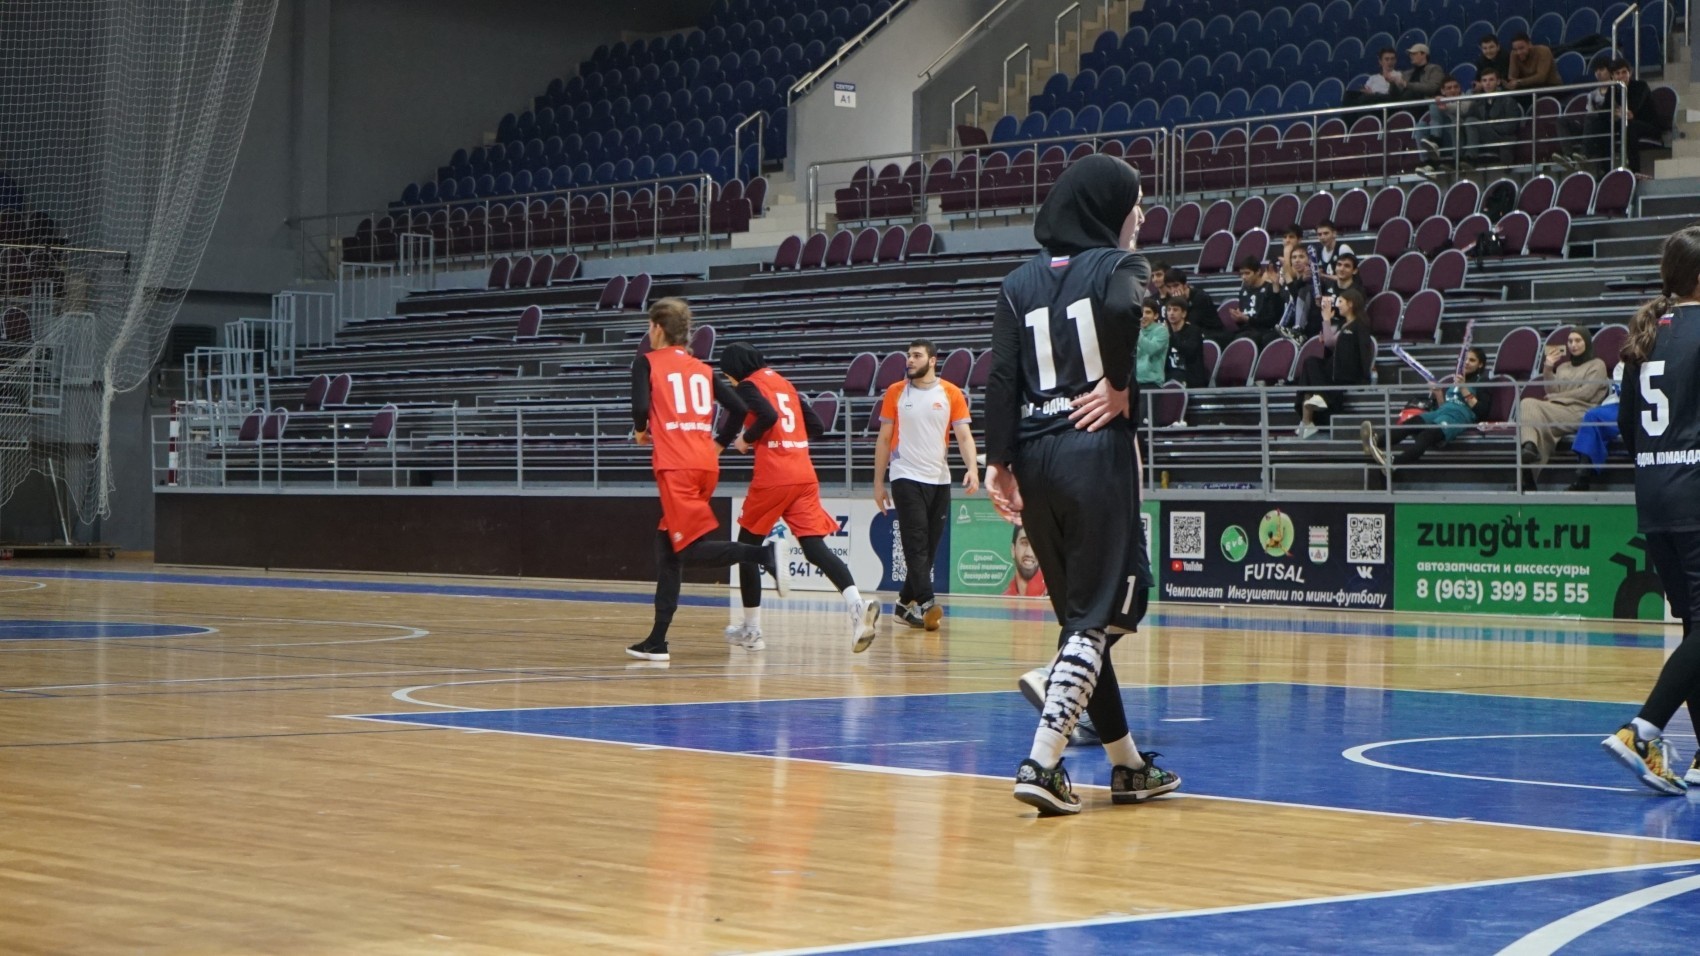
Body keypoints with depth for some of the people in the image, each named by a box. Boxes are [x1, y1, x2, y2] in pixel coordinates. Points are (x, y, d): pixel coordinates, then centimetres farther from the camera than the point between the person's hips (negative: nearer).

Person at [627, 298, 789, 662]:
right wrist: (719, 445, 26)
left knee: (692, 549, -8)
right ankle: (657, 640, 11)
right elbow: (739, 408, 12)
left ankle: (763, 554, -33)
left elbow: (641, 406, -11)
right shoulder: (701, 368, 19)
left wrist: (641, 432, 9)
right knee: (667, 546, 12)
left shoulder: (648, 362, 5)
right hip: (706, 464, 6)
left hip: (676, 465, -6)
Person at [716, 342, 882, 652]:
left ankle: (752, 629, 18)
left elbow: (768, 416, -20)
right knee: (815, 547, -3)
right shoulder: (783, 383, 21)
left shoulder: (748, 386, -1)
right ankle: (857, 605, -28)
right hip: (805, 475, 6)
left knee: (748, 545, 13)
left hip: (772, 477, -6)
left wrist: (747, 439, -4)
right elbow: (815, 427, 20)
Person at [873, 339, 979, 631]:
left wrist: (973, 469, -18)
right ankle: (926, 604, -22)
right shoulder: (895, 392, 3)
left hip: (940, 479, 2)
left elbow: (964, 435, -1)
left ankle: (906, 604, 19)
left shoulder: (951, 393, 3)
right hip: (906, 477, -2)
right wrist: (878, 483, 4)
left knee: (930, 548, 6)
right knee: (916, 543, -13)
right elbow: (884, 439, 7)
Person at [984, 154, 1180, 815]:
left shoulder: (1021, 283, 12)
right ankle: (1041, 765, -15)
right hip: (1098, 450, -6)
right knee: (1097, 617, -3)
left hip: (1034, 457, 6)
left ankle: (1128, 767, 23)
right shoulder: (1117, 265, -2)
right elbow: (1123, 310, -26)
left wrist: (999, 460, 1)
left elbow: (1002, 377, 3)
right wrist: (1121, 386, -12)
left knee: (1080, 615, 14)